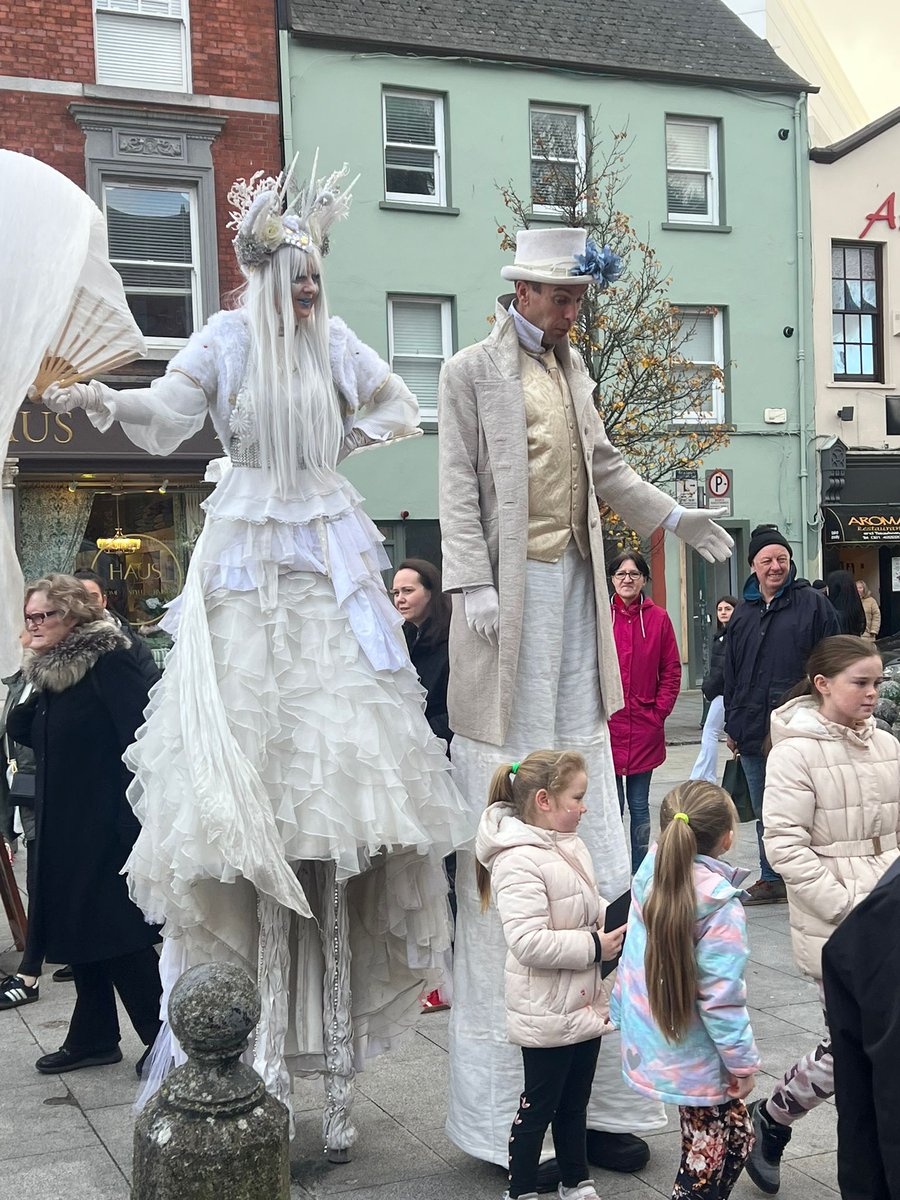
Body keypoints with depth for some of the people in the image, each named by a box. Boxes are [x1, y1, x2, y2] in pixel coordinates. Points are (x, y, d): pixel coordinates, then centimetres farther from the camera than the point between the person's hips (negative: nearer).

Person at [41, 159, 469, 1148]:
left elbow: (397, 410, 24)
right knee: (254, 739, -5)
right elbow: (169, 411, -13)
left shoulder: (334, 342, 12)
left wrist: (340, 445, 9)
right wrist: (102, 400, -32)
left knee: (336, 757, -1)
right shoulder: (229, 339, 1)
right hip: (250, 560, -3)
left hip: (327, 555, 4)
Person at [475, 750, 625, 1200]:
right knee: (538, 1107, 7)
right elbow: (528, 942, -30)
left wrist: (616, 921, 1)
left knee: (575, 1103, 22)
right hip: (547, 1014, -9)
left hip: (583, 1003, 9)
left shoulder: (570, 846, 6)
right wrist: (594, 946, -23)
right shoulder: (519, 862, -24)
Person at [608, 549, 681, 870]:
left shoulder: (658, 618, 4)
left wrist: (659, 711, -1)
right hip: (606, 725, -1)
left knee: (639, 804, 11)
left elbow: (671, 671, 7)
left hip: (644, 727, 2)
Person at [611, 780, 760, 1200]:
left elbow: (631, 961, 6)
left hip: (649, 1043, 7)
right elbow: (720, 998, -22)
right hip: (696, 1057, -7)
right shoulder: (720, 906, -24)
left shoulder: (650, 877, -4)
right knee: (722, 1145, 9)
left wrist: (620, 1009, 18)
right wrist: (743, 1063, -11)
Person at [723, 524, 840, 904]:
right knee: (765, 814, 14)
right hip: (753, 732, 5)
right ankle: (771, 879, 25)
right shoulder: (743, 613, 13)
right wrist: (732, 725, 14)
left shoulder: (814, 605, -2)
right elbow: (731, 673, 18)